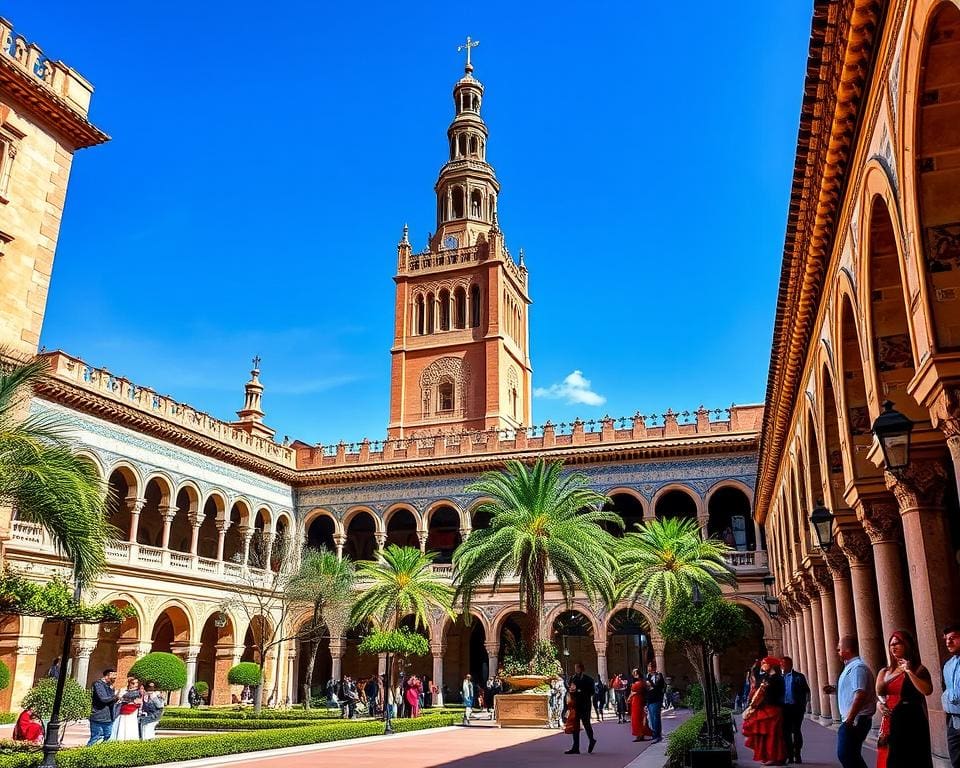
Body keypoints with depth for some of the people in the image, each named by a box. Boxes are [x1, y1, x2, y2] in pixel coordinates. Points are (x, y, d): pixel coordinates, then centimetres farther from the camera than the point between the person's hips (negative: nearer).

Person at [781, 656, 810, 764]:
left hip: (796, 707, -3)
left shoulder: (799, 676, -1)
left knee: (796, 731, -1)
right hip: (785, 708, 3)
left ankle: (797, 755, 8)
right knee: (786, 732, 4)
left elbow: (806, 691, -3)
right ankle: (790, 755, 12)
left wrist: (803, 706, -10)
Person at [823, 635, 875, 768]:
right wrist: (835, 689, 13)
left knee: (845, 754, -11)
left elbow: (860, 694, -27)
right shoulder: (851, 666, 16)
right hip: (852, 720, 11)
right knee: (851, 755, 16)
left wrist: (849, 719, -27)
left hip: (855, 720, -11)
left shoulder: (857, 667, -16)